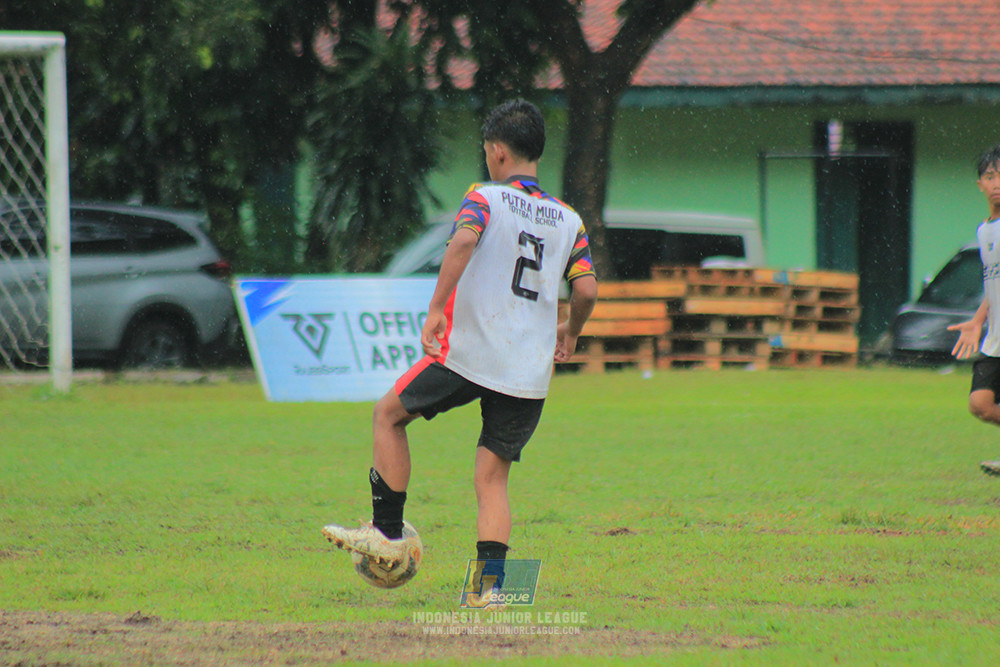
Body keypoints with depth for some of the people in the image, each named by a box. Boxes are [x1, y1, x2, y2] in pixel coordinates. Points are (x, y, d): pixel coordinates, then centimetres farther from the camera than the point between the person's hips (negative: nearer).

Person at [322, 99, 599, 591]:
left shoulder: (485, 198, -1)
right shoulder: (568, 221, 11)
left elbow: (464, 241, -22)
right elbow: (586, 289, 3)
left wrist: (436, 308, -23)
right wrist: (570, 331, 23)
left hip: (471, 355, -4)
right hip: (530, 373, 4)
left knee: (389, 414, 18)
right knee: (492, 477, 9)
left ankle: (387, 533, 17)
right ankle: (490, 583, -5)